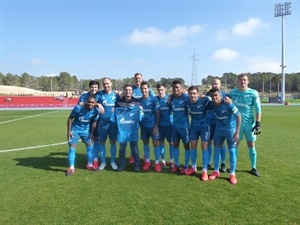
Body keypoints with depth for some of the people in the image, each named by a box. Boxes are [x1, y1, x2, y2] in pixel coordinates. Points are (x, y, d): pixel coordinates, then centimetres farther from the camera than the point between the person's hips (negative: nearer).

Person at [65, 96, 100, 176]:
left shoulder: (96, 111, -18)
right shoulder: (78, 108, -26)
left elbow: (94, 122, -1)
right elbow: (70, 118, -13)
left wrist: (92, 133, 2)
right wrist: (69, 131, -13)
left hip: (86, 130, 3)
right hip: (75, 129, -3)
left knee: (90, 146, 6)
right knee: (72, 147, -5)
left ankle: (89, 165, 25)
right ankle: (71, 168, 6)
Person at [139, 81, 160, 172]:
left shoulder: (154, 99, -7)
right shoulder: (139, 100, 3)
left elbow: (157, 113, -7)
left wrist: (156, 126, -12)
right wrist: (139, 124, -1)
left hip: (153, 125, -3)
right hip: (143, 125, 4)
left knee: (155, 143, 0)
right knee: (145, 143, 11)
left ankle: (157, 163, 9)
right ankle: (147, 161, 23)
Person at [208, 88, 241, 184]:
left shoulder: (228, 104, -26)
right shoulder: (212, 104, -12)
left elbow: (238, 116, -23)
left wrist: (237, 132, -26)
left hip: (230, 129, -4)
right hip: (219, 129, 4)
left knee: (232, 151, 2)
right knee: (217, 149, 8)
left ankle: (232, 174, 14)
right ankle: (216, 171, 22)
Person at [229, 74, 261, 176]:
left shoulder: (253, 93, -6)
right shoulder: (233, 92, -1)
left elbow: (258, 109, -5)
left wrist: (258, 123, -9)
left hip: (250, 123, -1)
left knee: (251, 145, 7)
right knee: (235, 144, 6)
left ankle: (253, 168, 21)